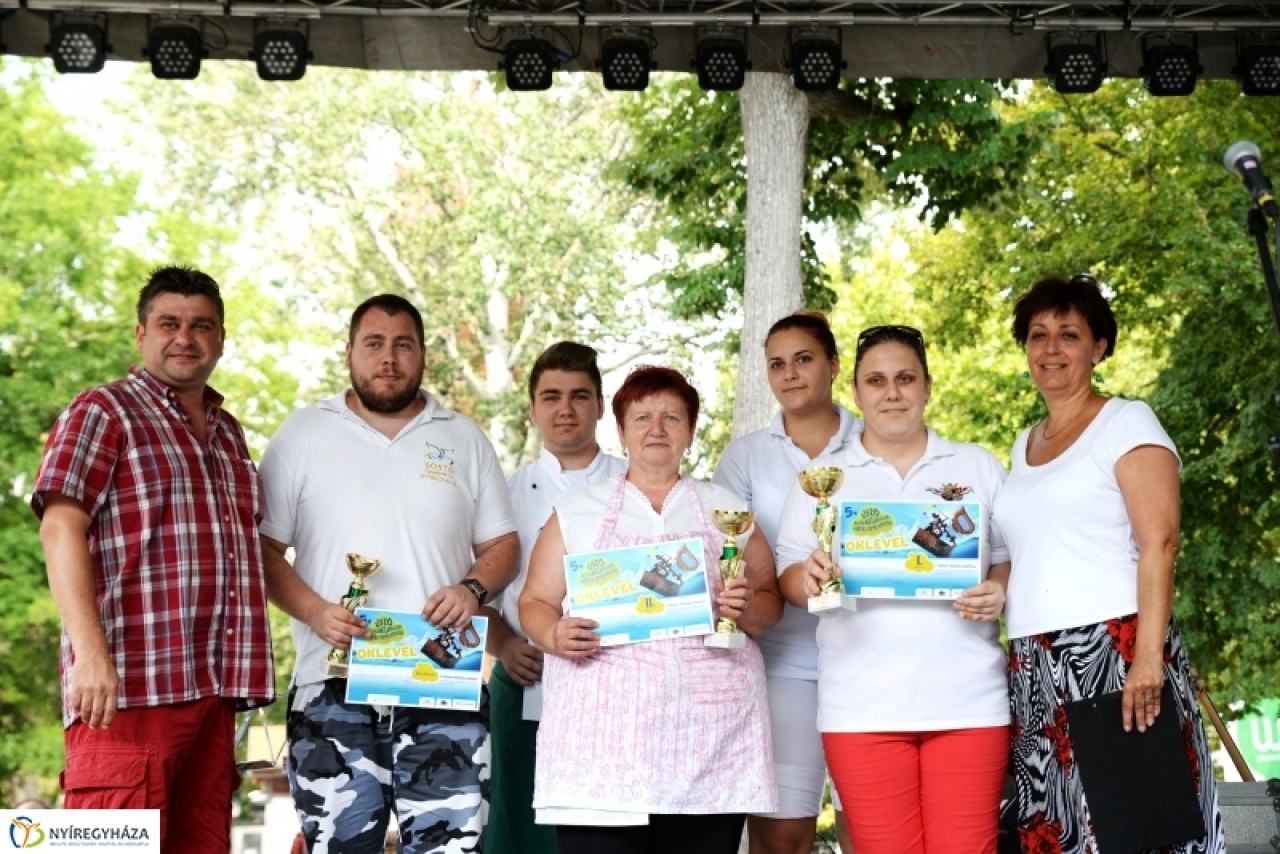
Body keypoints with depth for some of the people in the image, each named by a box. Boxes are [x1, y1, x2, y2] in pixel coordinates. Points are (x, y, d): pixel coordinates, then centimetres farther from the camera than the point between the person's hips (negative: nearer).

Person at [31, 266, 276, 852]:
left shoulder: (227, 433, 22)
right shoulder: (103, 413, 0)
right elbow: (60, 530, -10)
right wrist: (90, 653, -22)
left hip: (214, 692, 7)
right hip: (129, 689, -7)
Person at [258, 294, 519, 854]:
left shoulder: (465, 440, 14)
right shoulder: (302, 437, 9)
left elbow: (501, 544, 15)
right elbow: (263, 548, 6)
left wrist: (472, 589, -6)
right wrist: (314, 612, -11)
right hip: (332, 686, -1)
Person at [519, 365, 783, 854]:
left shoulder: (726, 509, 15)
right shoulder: (576, 513, 12)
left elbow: (770, 602, 15)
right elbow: (536, 602, 11)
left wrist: (749, 608, -8)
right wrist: (554, 635, -11)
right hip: (603, 734, -1)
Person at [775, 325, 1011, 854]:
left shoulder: (979, 467, 12)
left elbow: (1015, 558, 14)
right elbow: (787, 576, 9)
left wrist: (1000, 592, -7)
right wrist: (808, 579, -14)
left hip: (968, 701, 0)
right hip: (864, 707, 0)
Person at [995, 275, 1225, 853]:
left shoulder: (1126, 422, -1)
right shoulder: (1024, 445, 19)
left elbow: (1159, 544, -12)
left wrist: (1148, 654, -21)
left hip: (1112, 649, -6)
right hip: (1034, 667, 6)